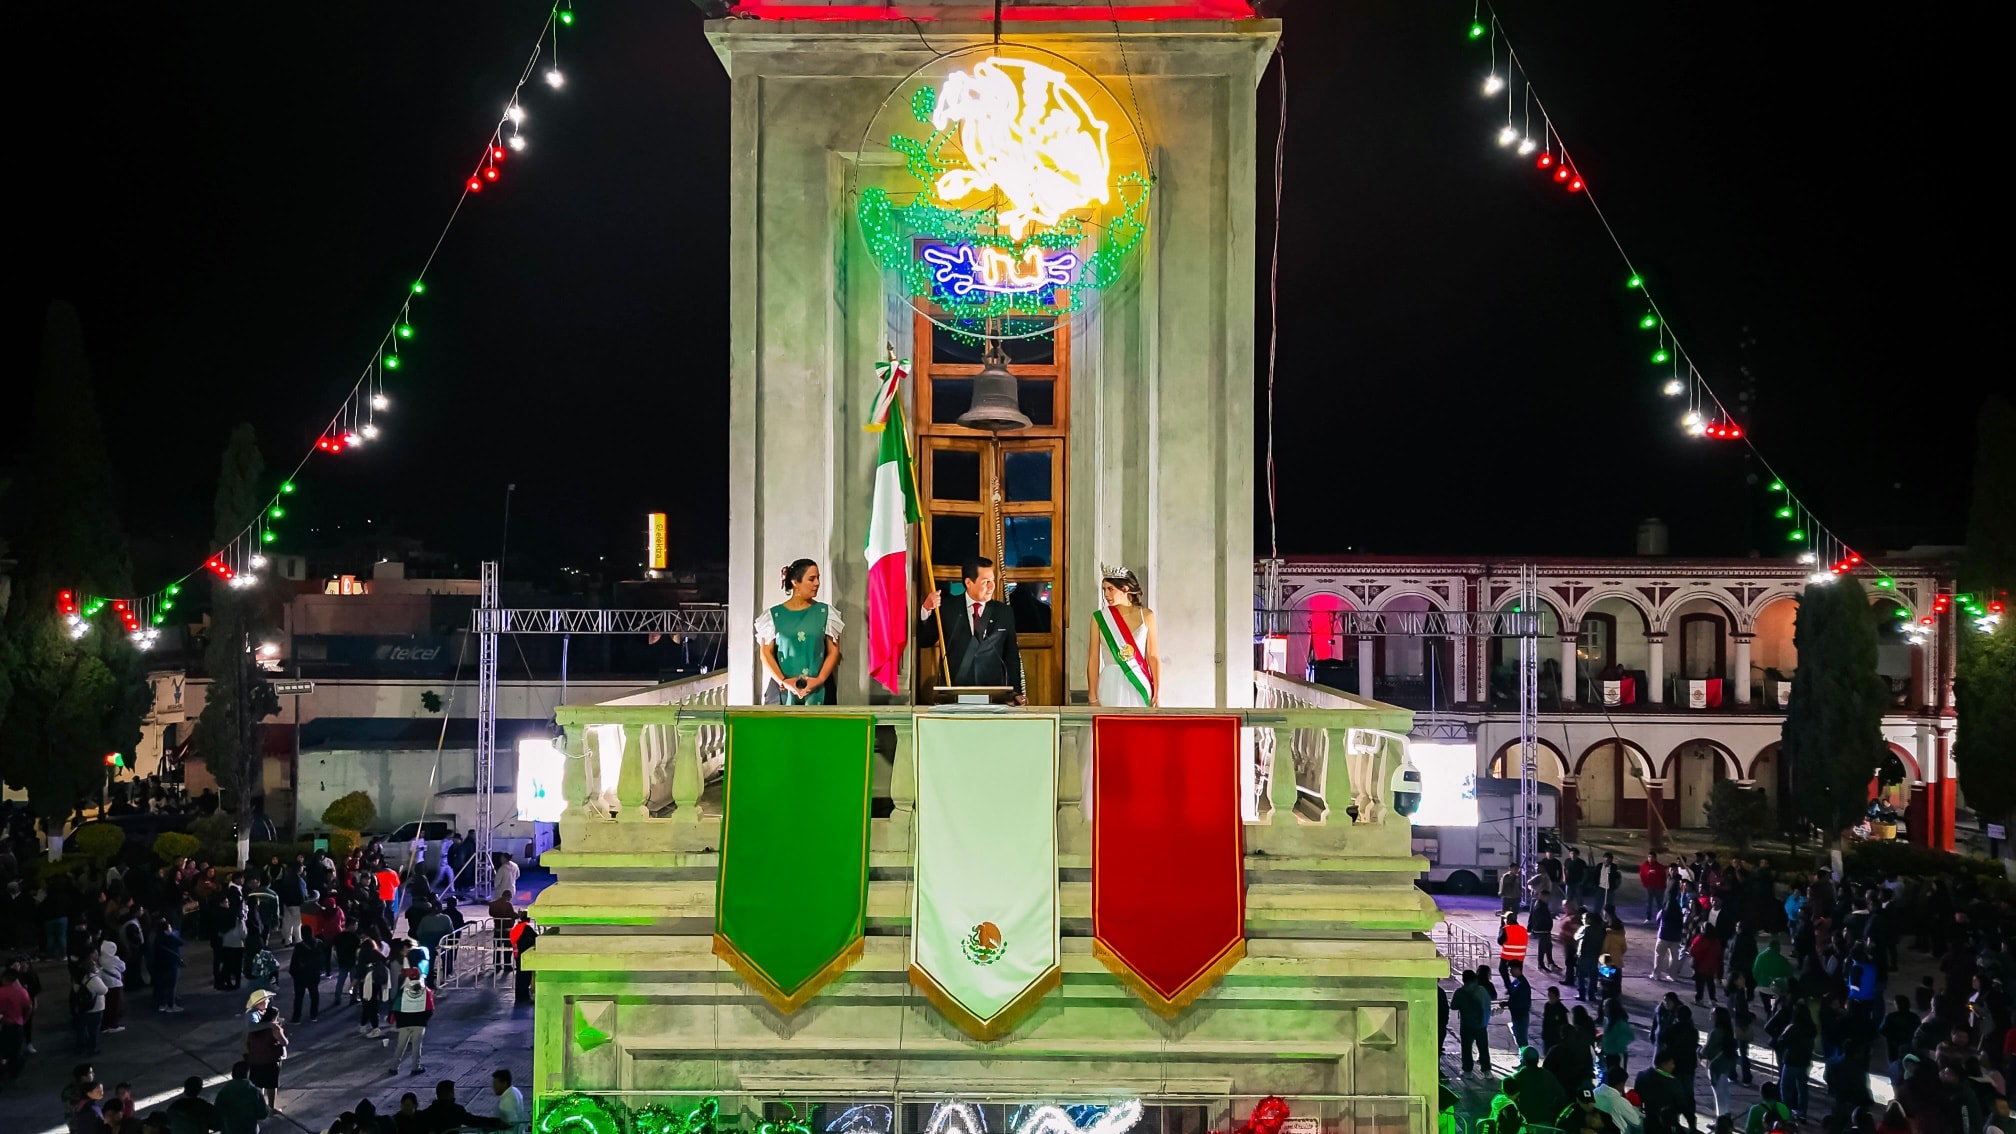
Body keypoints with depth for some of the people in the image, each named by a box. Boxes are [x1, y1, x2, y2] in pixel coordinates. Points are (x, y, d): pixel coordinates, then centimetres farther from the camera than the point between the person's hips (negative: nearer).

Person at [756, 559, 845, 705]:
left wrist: (820, 680, -10)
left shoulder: (824, 612, 8)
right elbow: (766, 653, 3)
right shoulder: (774, 615, 6)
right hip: (782, 690, 0)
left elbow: (833, 651, 5)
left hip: (818, 690, 0)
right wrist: (783, 681, -10)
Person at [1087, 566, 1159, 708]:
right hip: (1111, 685, -1)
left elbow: (1153, 656, 4)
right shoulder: (1099, 617, 1)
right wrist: (1093, 698, -3)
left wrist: (1157, 693, -1)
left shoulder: (1146, 616, 2)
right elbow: (1093, 660, 1)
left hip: (1140, 685, 1)